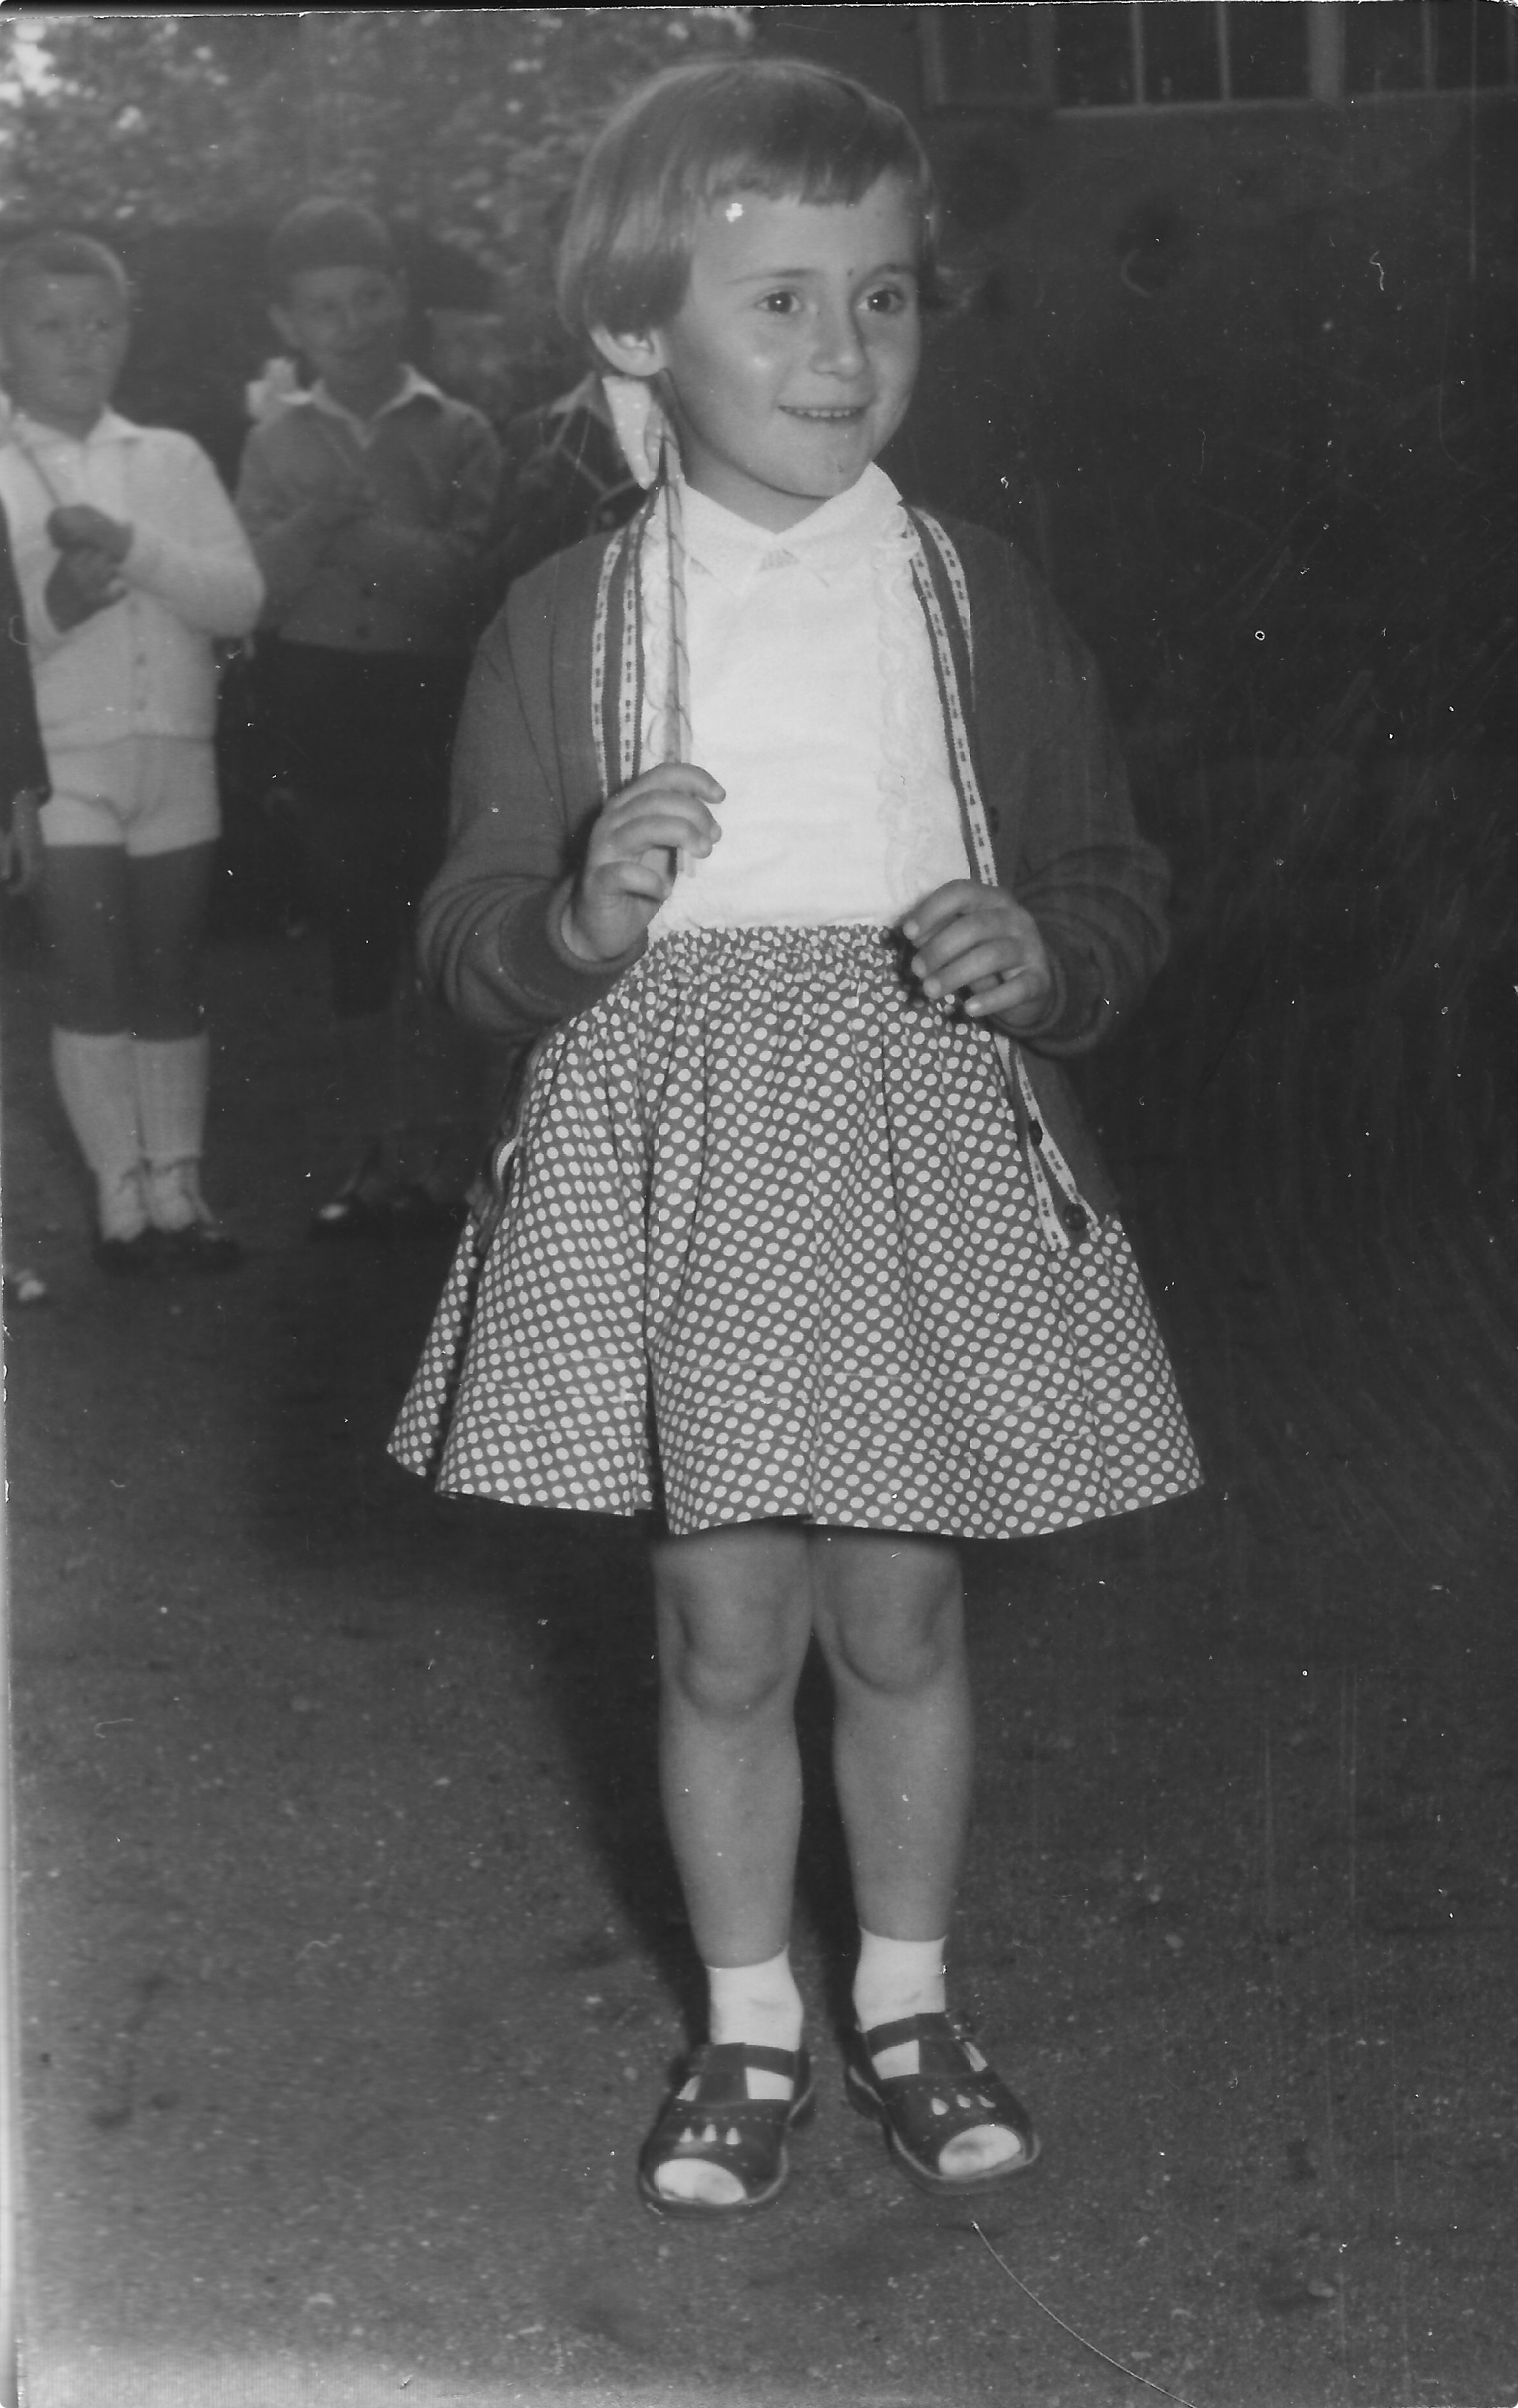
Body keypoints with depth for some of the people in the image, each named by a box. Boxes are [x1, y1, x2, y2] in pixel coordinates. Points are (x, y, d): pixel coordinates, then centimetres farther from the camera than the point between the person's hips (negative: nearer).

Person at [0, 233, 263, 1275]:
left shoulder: (173, 459, 7)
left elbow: (243, 599, -3)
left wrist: (134, 548, -16)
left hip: (176, 760, 3)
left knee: (173, 985, 8)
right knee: (93, 987, -4)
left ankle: (177, 1189, 15)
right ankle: (122, 1196, 5)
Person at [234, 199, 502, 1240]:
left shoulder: (456, 433, 0)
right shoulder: (278, 442, 8)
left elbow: (463, 570, -14)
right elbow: (255, 587, -1)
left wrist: (351, 522, -16)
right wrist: (316, 518, -18)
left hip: (435, 695, -3)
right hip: (325, 709, 3)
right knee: (358, 926, 9)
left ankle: (462, 1146, 8)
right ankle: (377, 1155, 18)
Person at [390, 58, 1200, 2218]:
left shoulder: (981, 599, 3)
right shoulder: (563, 623, 0)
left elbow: (1117, 885, 10)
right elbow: (469, 936, 2)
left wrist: (1044, 948, -13)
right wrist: (583, 919, -20)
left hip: (928, 1149, 1)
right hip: (677, 1165, -1)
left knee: (901, 1615, 10)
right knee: (724, 1626, 6)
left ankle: (907, 2002, 31)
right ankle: (749, 2025, 26)